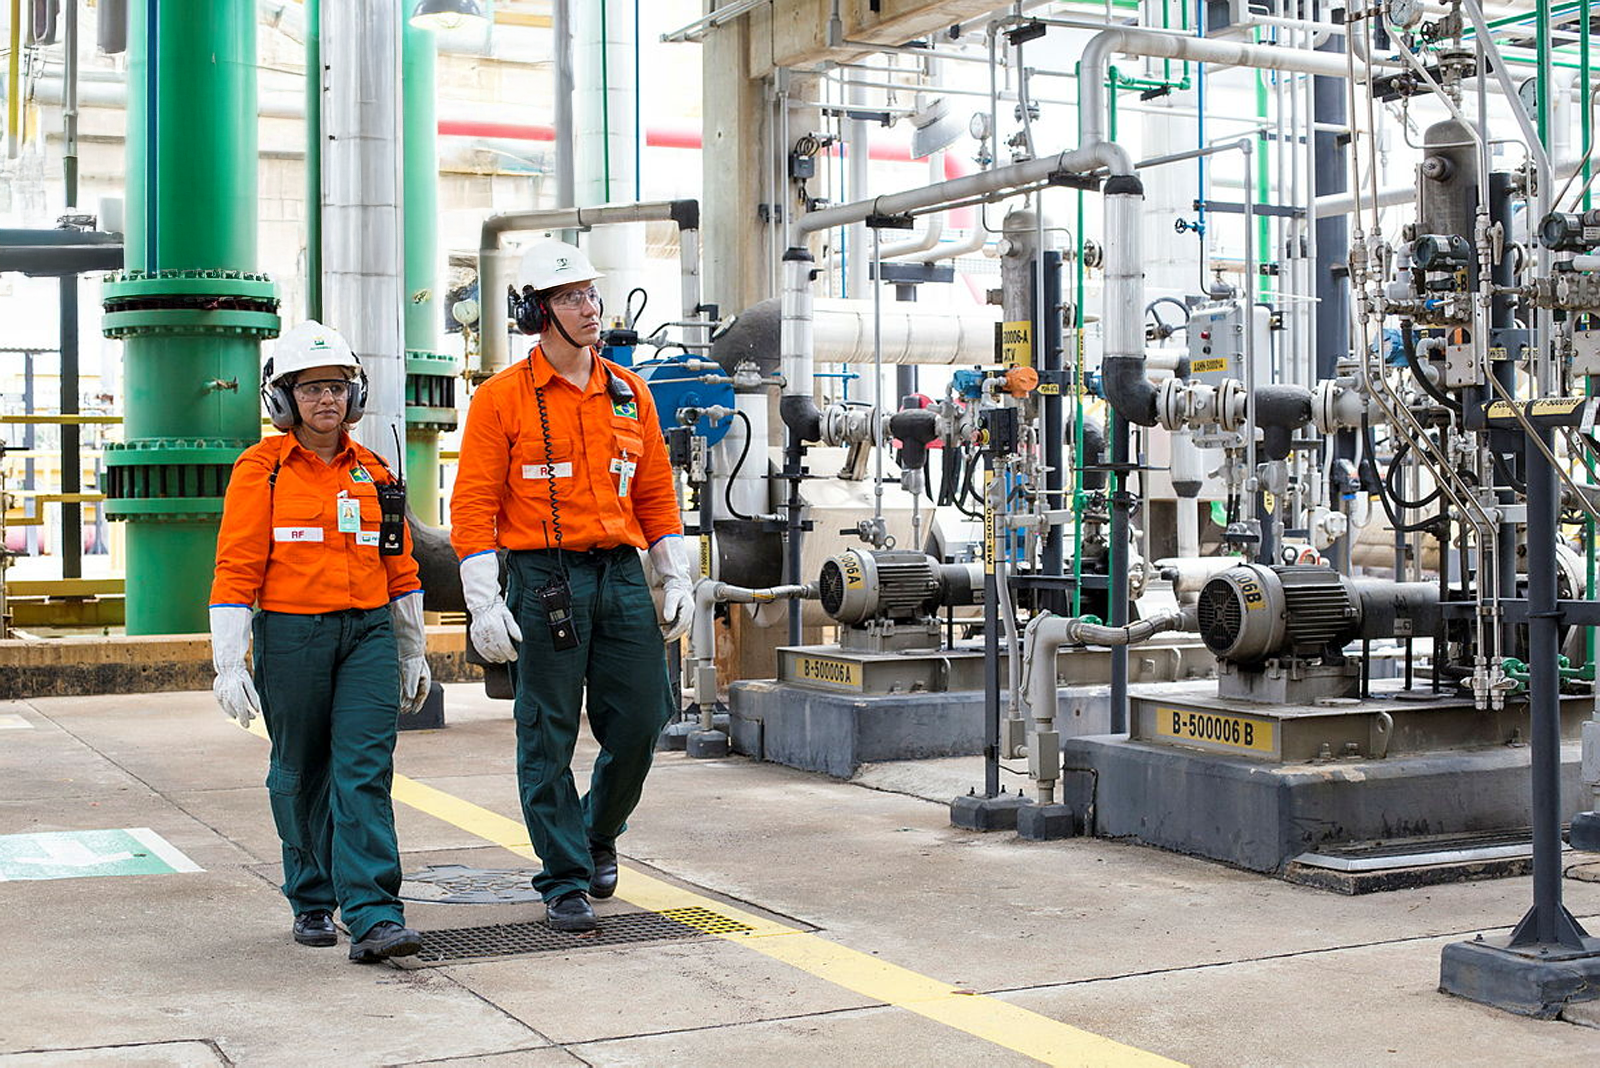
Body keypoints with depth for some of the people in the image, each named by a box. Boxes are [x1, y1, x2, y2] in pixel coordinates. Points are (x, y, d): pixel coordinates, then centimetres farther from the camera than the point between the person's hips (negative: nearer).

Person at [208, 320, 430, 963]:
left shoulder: (371, 471, 10)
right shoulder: (262, 469, -2)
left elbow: (399, 565, 16)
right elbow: (237, 568, -6)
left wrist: (414, 653, 19)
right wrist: (228, 663, -11)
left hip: (369, 632, 2)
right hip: (291, 637, -2)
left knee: (364, 770, -8)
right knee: (301, 775, 9)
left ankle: (373, 917, -11)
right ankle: (312, 903, 26)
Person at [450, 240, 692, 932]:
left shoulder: (628, 392, 12)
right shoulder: (503, 398, -2)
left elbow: (656, 492, 16)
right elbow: (475, 504, -5)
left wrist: (676, 581, 11)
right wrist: (484, 604, -12)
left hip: (622, 575, 4)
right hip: (545, 581, -4)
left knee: (641, 719, 4)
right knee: (549, 737, 0)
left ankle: (598, 833, 30)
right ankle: (564, 881, 11)